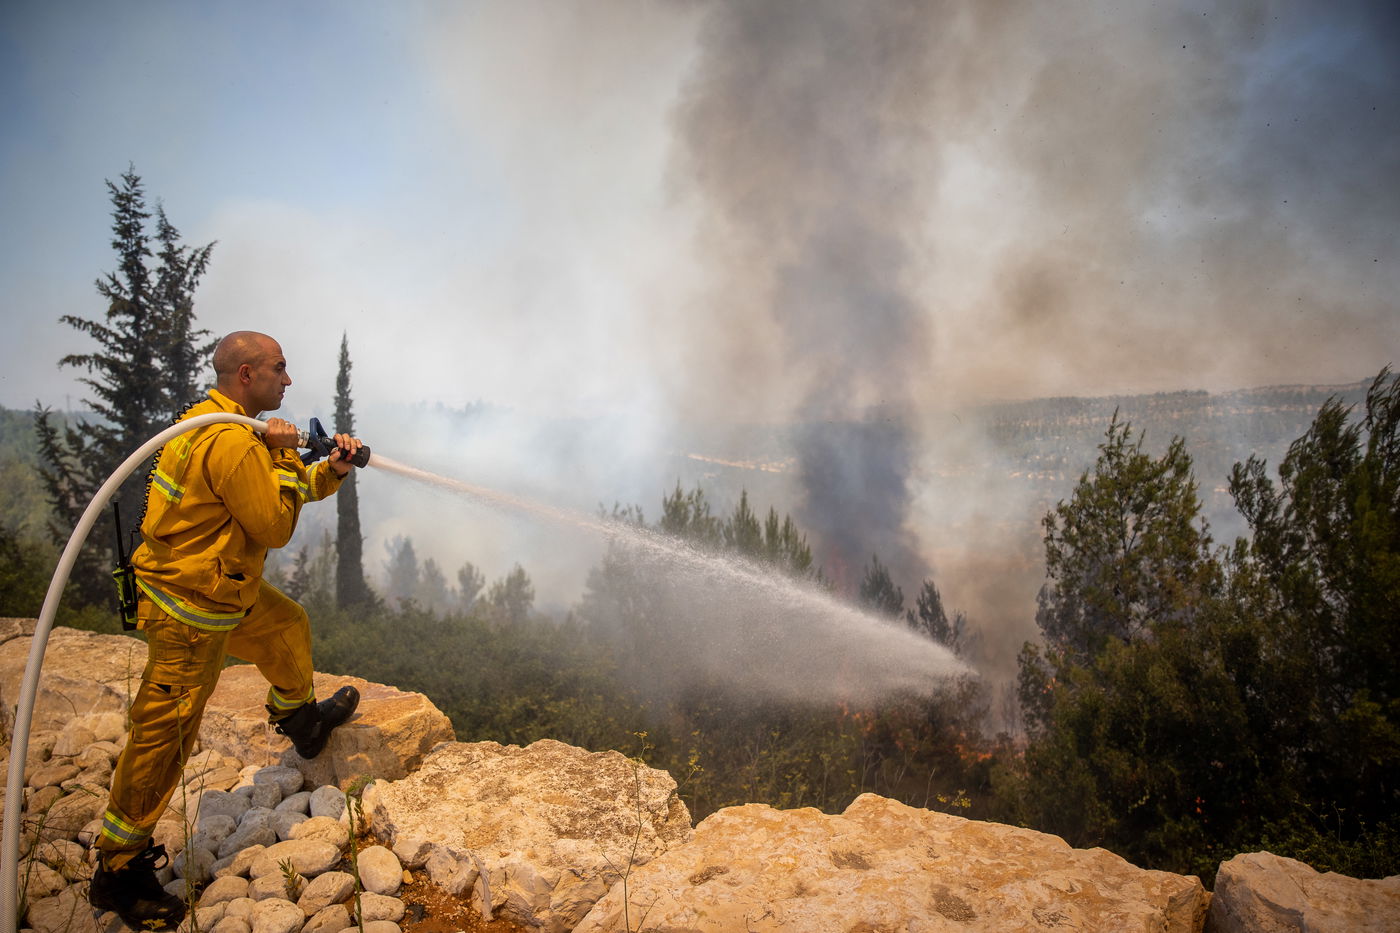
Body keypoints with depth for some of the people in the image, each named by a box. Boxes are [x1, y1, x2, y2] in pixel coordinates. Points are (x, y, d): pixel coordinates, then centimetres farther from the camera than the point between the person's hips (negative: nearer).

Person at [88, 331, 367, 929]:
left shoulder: (227, 427, 7)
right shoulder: (231, 442, -26)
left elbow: (289, 491, 15)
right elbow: (276, 527, -21)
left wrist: (332, 470, -2)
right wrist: (283, 455, -13)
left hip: (226, 590, 10)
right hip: (190, 612, -10)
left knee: (289, 627, 26)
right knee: (164, 734, 0)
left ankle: (301, 721, 50)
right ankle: (118, 869, 15)